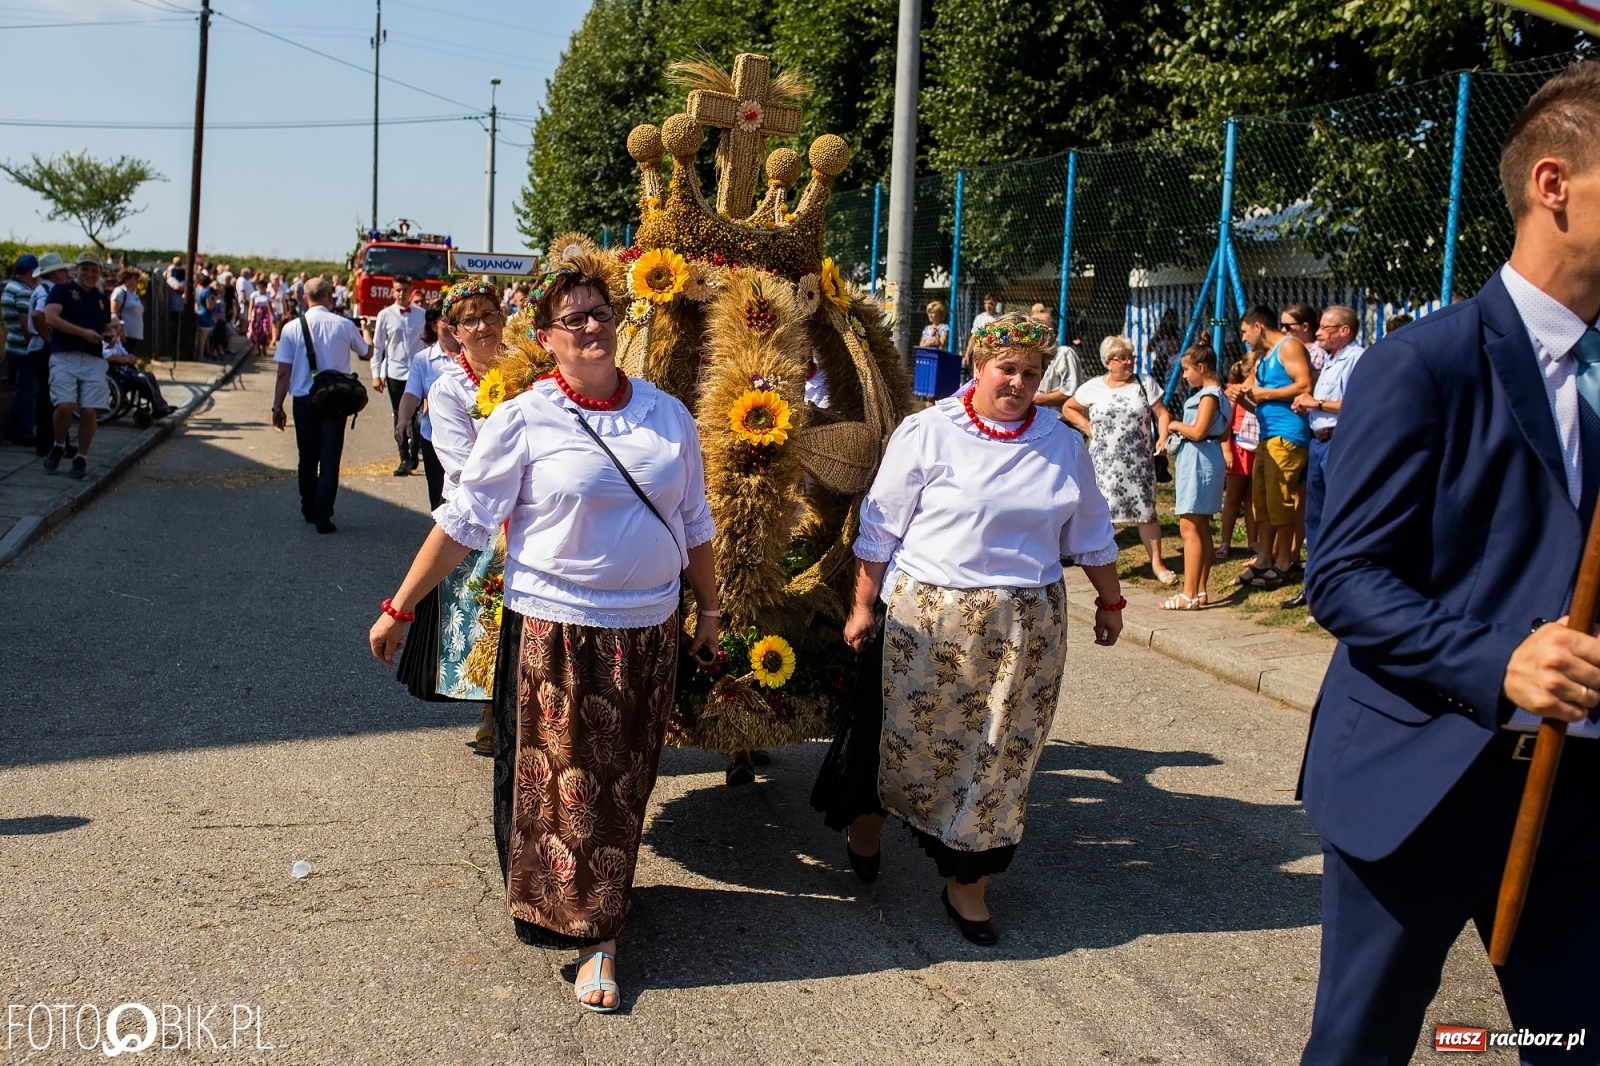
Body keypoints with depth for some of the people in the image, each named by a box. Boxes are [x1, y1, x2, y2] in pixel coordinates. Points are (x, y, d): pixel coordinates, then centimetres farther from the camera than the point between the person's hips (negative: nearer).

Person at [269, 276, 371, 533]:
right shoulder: (345, 326, -5)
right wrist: (364, 332, 37)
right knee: (330, 460, 1)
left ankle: (309, 510, 29)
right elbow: (365, 351, 15)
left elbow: (284, 372, -5)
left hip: (303, 400, 2)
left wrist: (277, 407, 4)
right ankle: (323, 517, -4)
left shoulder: (293, 328, -5)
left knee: (307, 458, 16)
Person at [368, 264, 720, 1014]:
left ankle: (598, 926, 27)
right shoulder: (523, 420, -7)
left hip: (648, 632, 4)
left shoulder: (667, 414, 5)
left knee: (624, 782, 12)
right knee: (563, 781, 4)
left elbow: (694, 523, 14)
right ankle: (592, 934, 21)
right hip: (555, 631, -3)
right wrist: (399, 609, -7)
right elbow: (462, 520, -6)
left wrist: (709, 609, 19)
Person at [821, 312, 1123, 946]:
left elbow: (1090, 533, 17)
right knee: (907, 734, 8)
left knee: (999, 752, 7)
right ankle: (866, 817, 38)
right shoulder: (927, 433, -5)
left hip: (1026, 626, 3)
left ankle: (967, 882, 21)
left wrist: (1110, 601, 20)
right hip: (929, 617, -3)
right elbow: (880, 528, -3)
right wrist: (863, 607, -4)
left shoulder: (1063, 445, 6)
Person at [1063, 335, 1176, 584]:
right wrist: (1087, 427, 0)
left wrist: (1163, 437, -16)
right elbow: (1068, 409, 13)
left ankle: (1157, 563, 9)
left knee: (1146, 511, 1)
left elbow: (1162, 413, 1)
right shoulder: (1093, 387, 2)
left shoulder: (1145, 383, 3)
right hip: (1104, 463, 0)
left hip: (1139, 462, 0)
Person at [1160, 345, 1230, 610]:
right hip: (1196, 461, 11)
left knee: (1189, 528, -11)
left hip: (1199, 462, -11)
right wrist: (1183, 431, 13)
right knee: (1201, 528, 12)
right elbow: (1223, 435, 20)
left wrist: (1177, 425, -6)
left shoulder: (1209, 395, -14)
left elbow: (1198, 431, -24)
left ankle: (1189, 595, -11)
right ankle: (1199, 590, 18)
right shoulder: (1211, 393, 16)